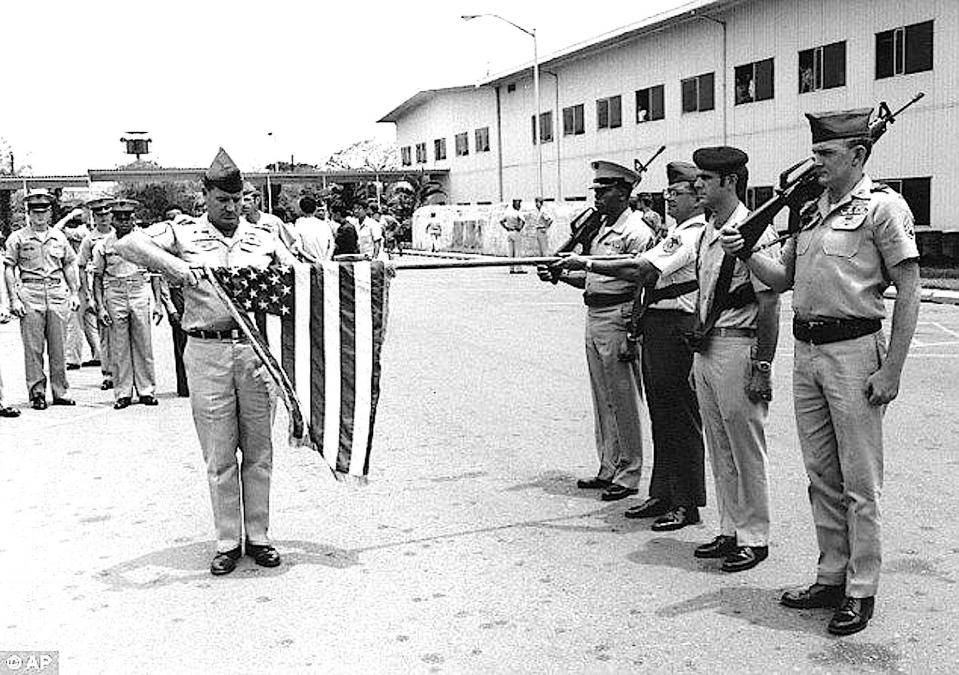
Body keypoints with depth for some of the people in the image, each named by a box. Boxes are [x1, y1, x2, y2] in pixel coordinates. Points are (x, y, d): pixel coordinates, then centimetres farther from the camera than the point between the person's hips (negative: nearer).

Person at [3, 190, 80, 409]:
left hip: (58, 293, 3)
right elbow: (8, 269, 1)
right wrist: (13, 299, -7)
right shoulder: (18, 238, 3)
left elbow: (69, 266, 19)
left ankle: (60, 392, 13)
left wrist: (73, 293, 12)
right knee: (33, 348, -1)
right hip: (30, 295, -2)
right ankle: (37, 393, 6)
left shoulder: (59, 237, 12)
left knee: (58, 347, 6)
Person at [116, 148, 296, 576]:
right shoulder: (183, 234, 5)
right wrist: (171, 263, -20)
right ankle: (227, 541, 15)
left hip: (256, 348, 2)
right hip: (207, 352, -2)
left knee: (258, 450, 8)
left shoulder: (264, 238, 12)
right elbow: (127, 244, -6)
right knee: (219, 455, 4)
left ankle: (258, 536, 19)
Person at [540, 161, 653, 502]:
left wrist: (585, 263, -22)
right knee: (602, 400, 14)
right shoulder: (601, 229, 17)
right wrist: (560, 274, 5)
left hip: (618, 319, -9)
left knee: (623, 400, -2)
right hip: (594, 317, 9)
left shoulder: (636, 231, -11)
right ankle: (608, 469, 23)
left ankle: (628, 475, 7)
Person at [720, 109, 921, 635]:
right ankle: (832, 578, 25)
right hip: (806, 350, 7)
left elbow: (908, 292, -10)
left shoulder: (883, 206, -7)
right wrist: (747, 256, 0)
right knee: (821, 476, 13)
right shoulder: (809, 211, 15)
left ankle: (862, 592, 11)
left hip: (853, 349, -7)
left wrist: (890, 370, -14)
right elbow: (783, 278, 20)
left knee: (858, 481, 0)